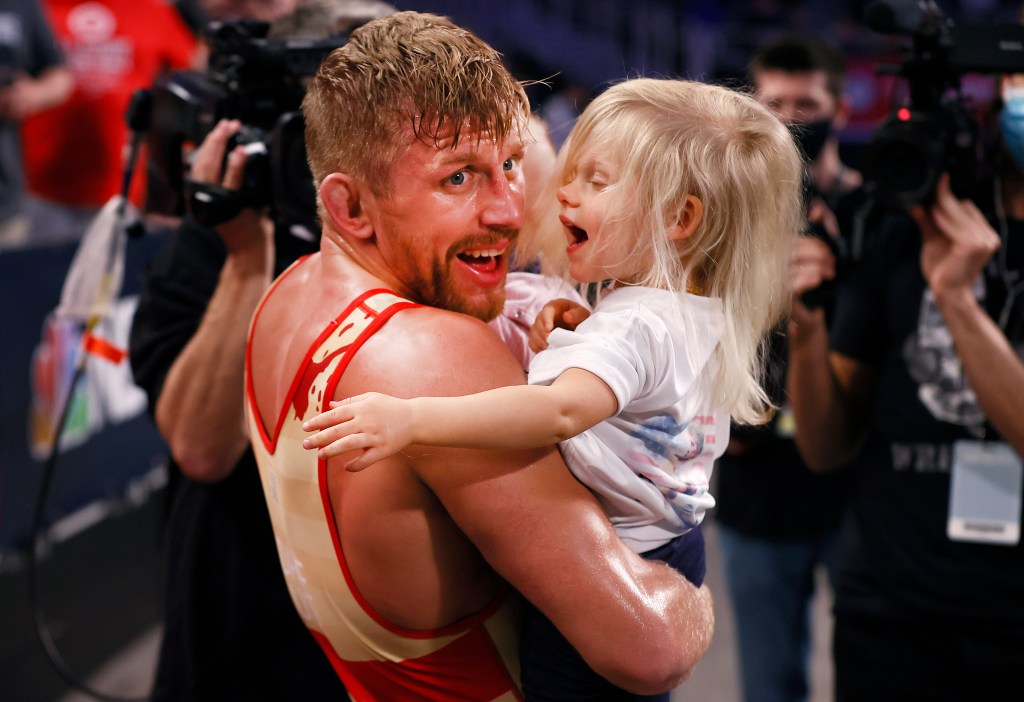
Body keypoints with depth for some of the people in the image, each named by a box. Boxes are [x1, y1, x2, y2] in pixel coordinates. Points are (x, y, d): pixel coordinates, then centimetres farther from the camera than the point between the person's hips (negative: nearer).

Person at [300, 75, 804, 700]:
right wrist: (578, 331, 2)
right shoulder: (706, 316, 5)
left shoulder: (635, 326, -27)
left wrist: (413, 419, -55)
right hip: (673, 553, 10)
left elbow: (563, 411, -46)